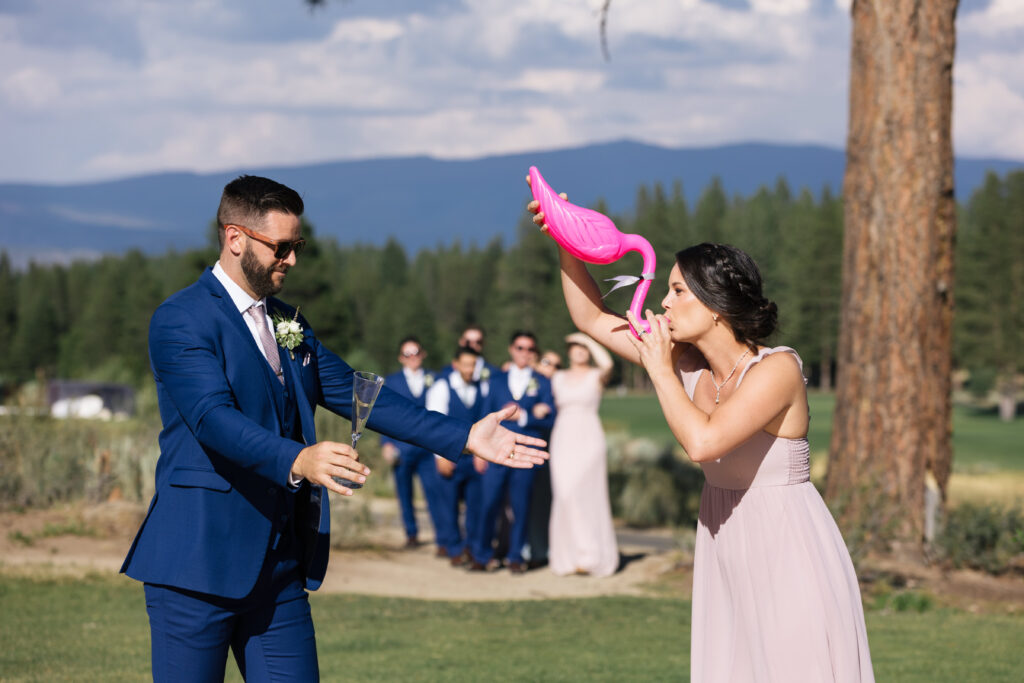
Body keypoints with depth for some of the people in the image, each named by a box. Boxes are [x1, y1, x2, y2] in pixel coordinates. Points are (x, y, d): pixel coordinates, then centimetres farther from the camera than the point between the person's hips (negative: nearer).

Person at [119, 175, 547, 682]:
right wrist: (296, 461, -40)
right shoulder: (180, 320, -9)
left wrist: (464, 437, 7)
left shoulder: (287, 323, 17)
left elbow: (354, 394, 15)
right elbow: (213, 416, -23)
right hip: (201, 560, -7)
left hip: (279, 565, 7)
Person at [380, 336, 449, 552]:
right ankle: (411, 533, 25)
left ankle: (443, 541, -13)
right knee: (404, 494, 8)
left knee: (434, 492, -12)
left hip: (428, 447, -1)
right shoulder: (391, 381, 10)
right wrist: (386, 443, -2)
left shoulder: (434, 379, 10)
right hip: (401, 448, 2)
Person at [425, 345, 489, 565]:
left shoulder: (480, 389, 6)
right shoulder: (441, 388, -3)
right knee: (450, 504, 2)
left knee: (476, 502, 4)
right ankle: (454, 549, 13)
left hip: (475, 456, 3)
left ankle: (471, 547, 17)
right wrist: (441, 455, -10)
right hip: (451, 456, -3)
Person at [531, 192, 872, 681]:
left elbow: (702, 443, -32)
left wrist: (659, 370, -20)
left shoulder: (776, 368, -19)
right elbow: (592, 318, 11)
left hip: (790, 558, -7)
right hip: (729, 562, 7)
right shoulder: (689, 363, 2)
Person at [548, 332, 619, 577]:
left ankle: (590, 556, -3)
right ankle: (568, 555, 7)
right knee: (564, 496, 0)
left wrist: (590, 340, -12)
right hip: (563, 437, 4)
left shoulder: (596, 376, -1)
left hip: (589, 439, -4)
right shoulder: (558, 378, 12)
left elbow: (607, 363, -21)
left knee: (587, 496, -9)